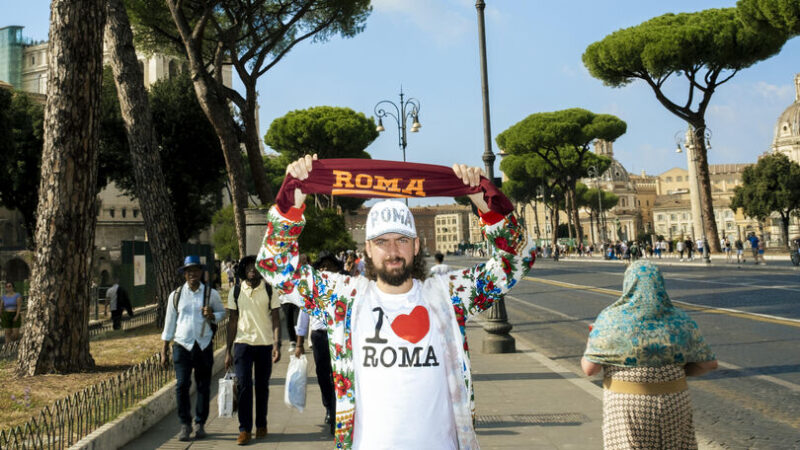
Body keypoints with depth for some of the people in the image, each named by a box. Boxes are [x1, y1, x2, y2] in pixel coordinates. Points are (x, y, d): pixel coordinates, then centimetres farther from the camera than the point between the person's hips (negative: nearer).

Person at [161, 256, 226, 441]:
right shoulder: (176, 295, 6)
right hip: (182, 345, 0)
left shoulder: (211, 294, 4)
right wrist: (164, 350, 8)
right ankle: (185, 424, 6)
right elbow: (169, 322, 10)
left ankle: (200, 424, 17)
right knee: (182, 385, -8)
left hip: (204, 345, 0)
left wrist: (212, 316, -9)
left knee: (203, 386, 4)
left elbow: (222, 312, 16)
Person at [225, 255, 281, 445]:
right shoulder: (235, 292, 4)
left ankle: (261, 425, 22)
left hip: (265, 344, 0)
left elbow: (276, 319, -1)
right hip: (242, 343, 0)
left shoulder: (269, 291, 1)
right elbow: (232, 322, 7)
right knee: (243, 385, -6)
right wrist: (228, 351, 3)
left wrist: (277, 345, -12)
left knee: (262, 387, 8)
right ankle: (244, 429, 0)